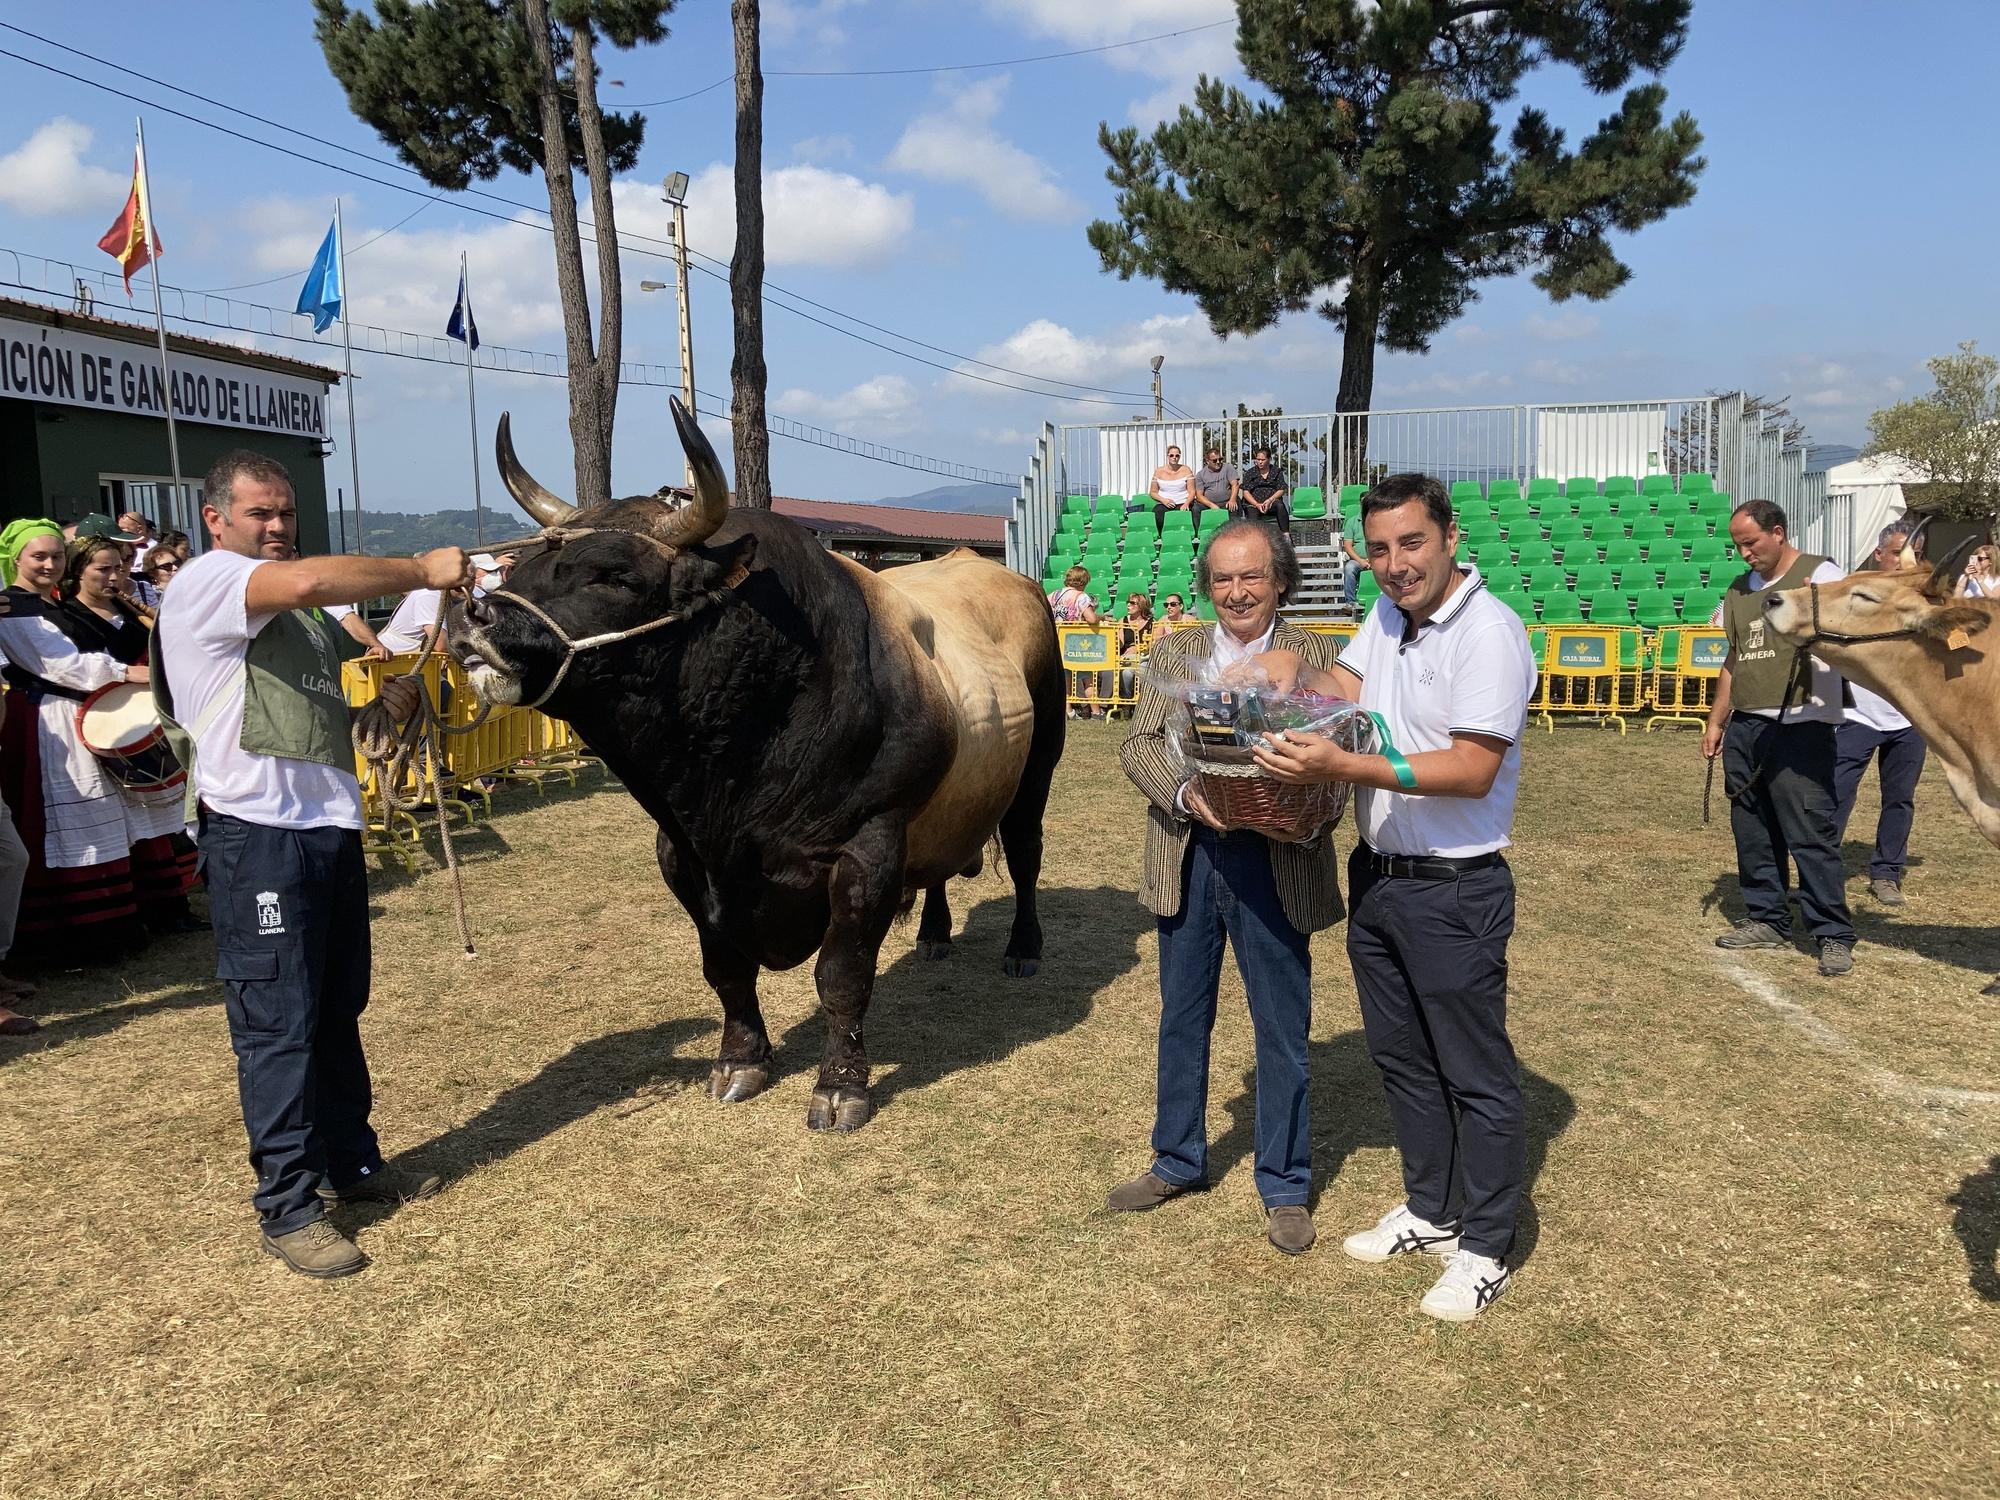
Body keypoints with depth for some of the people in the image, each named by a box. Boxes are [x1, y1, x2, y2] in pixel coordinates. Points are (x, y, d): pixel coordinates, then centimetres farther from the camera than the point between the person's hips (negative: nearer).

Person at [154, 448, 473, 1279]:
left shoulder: (291, 607, 21)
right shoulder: (204, 582, -8)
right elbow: (308, 581, -28)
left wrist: (384, 703, 11)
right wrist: (419, 570, -20)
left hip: (329, 823, 9)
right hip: (257, 832, -9)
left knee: (338, 1008, 16)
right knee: (276, 1023, -4)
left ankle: (350, 1161, 30)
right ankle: (287, 1209, 5)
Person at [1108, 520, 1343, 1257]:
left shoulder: (1317, 657, 0)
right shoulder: (1172, 651, 7)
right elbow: (1137, 744, -2)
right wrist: (1187, 794, -20)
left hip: (1275, 860, -2)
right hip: (1186, 857, 3)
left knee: (1282, 1029, 8)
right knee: (1181, 1019, 16)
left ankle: (1284, 1186, 25)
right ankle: (1178, 1162, 35)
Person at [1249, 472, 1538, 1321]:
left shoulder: (1487, 633, -19)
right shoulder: (1387, 616, 9)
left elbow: (1472, 771, -25)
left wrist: (1344, 767, -32)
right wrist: (1293, 669, -11)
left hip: (1455, 891, -8)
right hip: (1377, 876, 9)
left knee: (1476, 1074, 5)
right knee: (1400, 1058, 19)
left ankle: (1485, 1250, 20)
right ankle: (1431, 1211, 37)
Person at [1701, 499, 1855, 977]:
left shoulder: (1821, 575, -3)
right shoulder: (1740, 589, 16)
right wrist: (1716, 722, 20)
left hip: (1800, 727, -7)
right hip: (1744, 727, 7)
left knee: (1811, 834, -7)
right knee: (1752, 831, 11)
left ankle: (1834, 934, 0)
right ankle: (1766, 919, 22)